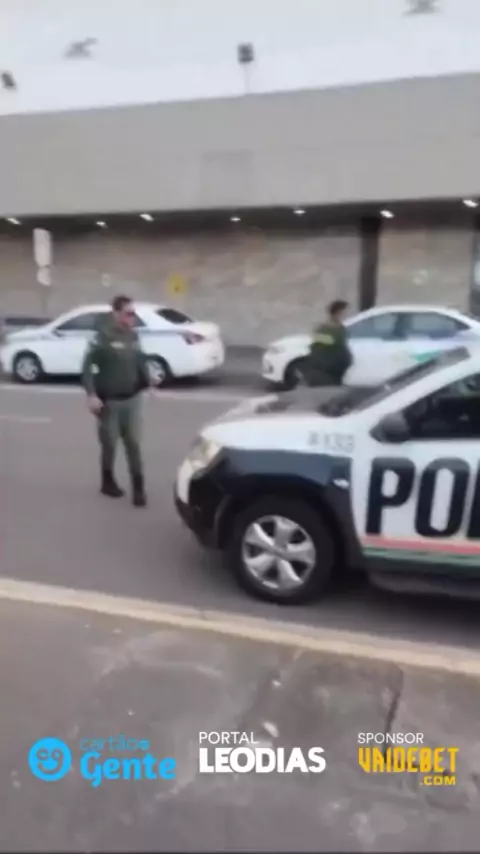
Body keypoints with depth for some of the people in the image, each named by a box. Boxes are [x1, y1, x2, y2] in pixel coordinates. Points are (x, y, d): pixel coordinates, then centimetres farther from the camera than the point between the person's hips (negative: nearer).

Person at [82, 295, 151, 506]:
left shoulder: (133, 336, 5)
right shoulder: (102, 337, -12)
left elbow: (140, 362, 15)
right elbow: (87, 366, -14)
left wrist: (148, 382, 8)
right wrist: (91, 395, -20)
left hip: (131, 399, 4)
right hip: (109, 401, -4)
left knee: (133, 444, 4)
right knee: (109, 443, 9)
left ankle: (138, 488, 8)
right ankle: (108, 481, 29)